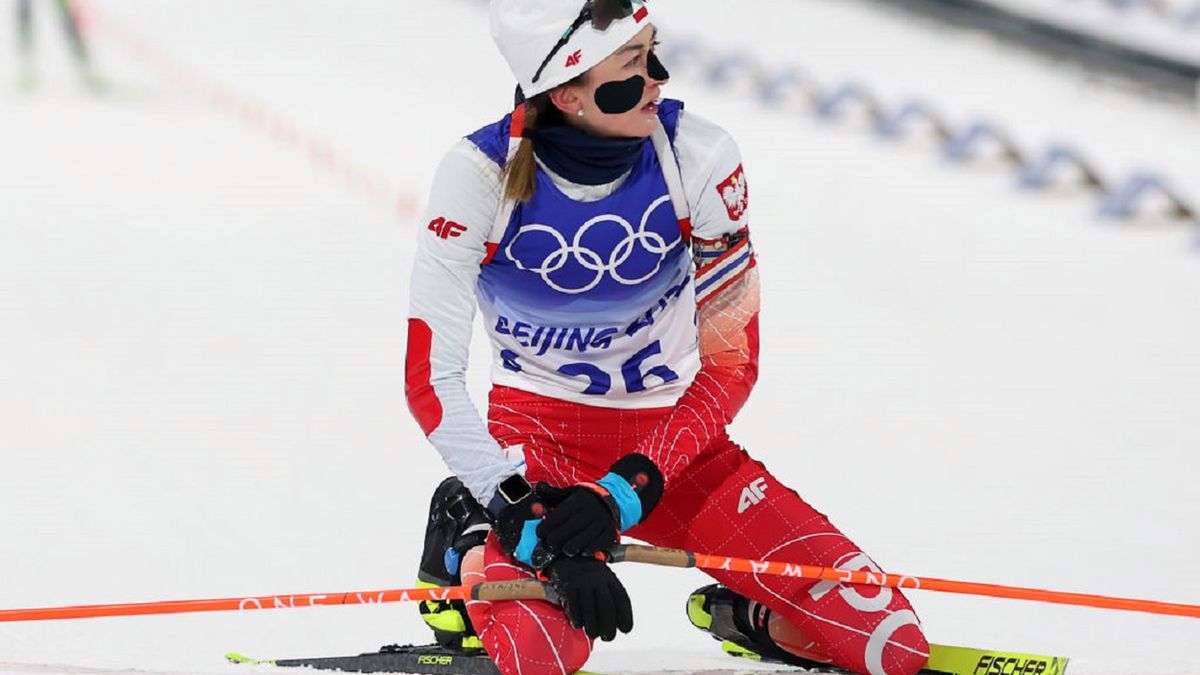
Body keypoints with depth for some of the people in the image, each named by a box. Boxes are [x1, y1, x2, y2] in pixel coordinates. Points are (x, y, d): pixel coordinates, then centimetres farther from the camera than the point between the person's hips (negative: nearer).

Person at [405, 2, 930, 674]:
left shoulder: (700, 157, -15)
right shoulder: (485, 172, -19)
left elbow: (732, 361, -12)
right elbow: (430, 379, -20)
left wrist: (623, 492, -24)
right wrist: (532, 523, -29)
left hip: (669, 437, 2)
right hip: (532, 430, -1)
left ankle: (743, 614, 19)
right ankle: (469, 544, 3)